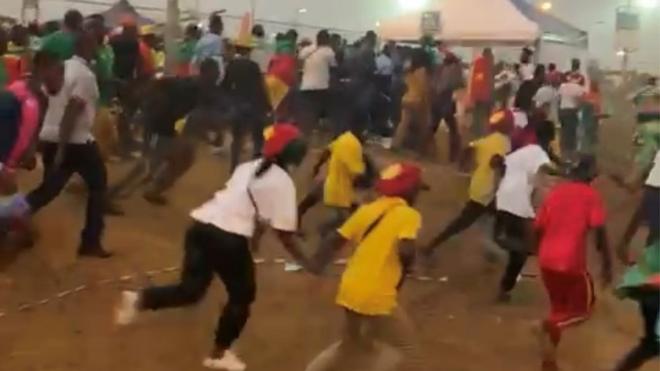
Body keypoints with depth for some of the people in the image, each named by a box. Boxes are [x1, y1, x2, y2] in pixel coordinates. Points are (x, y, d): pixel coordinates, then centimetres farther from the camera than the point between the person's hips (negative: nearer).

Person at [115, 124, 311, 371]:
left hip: (201, 225, 7)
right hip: (228, 237, -6)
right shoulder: (282, 182, -1)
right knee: (242, 295, 15)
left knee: (191, 289, 17)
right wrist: (305, 262, 5)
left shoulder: (248, 167, 20)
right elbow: (284, 233, -4)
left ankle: (139, 299, -1)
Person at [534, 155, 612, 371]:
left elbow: (538, 228, 13)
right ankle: (552, 325, -14)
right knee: (583, 308, 15)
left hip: (546, 262, 6)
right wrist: (607, 264, -5)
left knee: (559, 307, 23)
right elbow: (599, 232, -12)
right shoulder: (591, 195, -4)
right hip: (571, 263, -5)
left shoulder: (555, 192, 11)